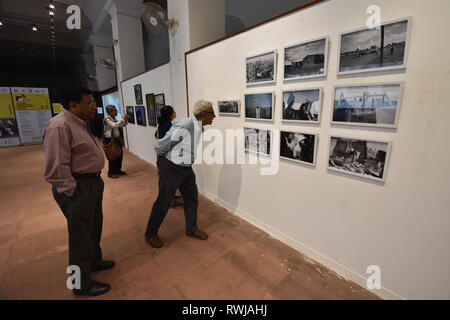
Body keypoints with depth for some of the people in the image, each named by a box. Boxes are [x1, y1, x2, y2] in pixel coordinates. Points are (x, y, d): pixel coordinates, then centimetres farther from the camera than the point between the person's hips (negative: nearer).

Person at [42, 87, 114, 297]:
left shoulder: (80, 123, 12)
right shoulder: (59, 126, -21)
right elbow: (56, 167, -24)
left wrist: (94, 181, 17)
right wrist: (72, 192, -19)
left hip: (92, 182, 10)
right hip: (77, 188, -10)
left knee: (94, 226, 24)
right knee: (81, 235, 4)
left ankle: (94, 261, 47)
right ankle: (81, 284, 24)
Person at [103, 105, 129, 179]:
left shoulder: (114, 119, 10)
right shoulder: (107, 119, -14)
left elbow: (121, 125, 17)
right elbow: (114, 125, -30)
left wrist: (126, 120, -1)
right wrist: (123, 119, -25)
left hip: (116, 138, 8)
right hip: (109, 140, -8)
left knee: (120, 155, 12)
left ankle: (118, 170, 27)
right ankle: (111, 173, 11)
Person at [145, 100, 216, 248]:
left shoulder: (200, 128, -1)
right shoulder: (184, 126, -28)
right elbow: (160, 147, -17)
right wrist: (166, 159, 1)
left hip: (186, 168, 8)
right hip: (171, 168, -8)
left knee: (192, 197, 15)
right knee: (163, 202, 6)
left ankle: (191, 229, 36)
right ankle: (151, 233, 30)